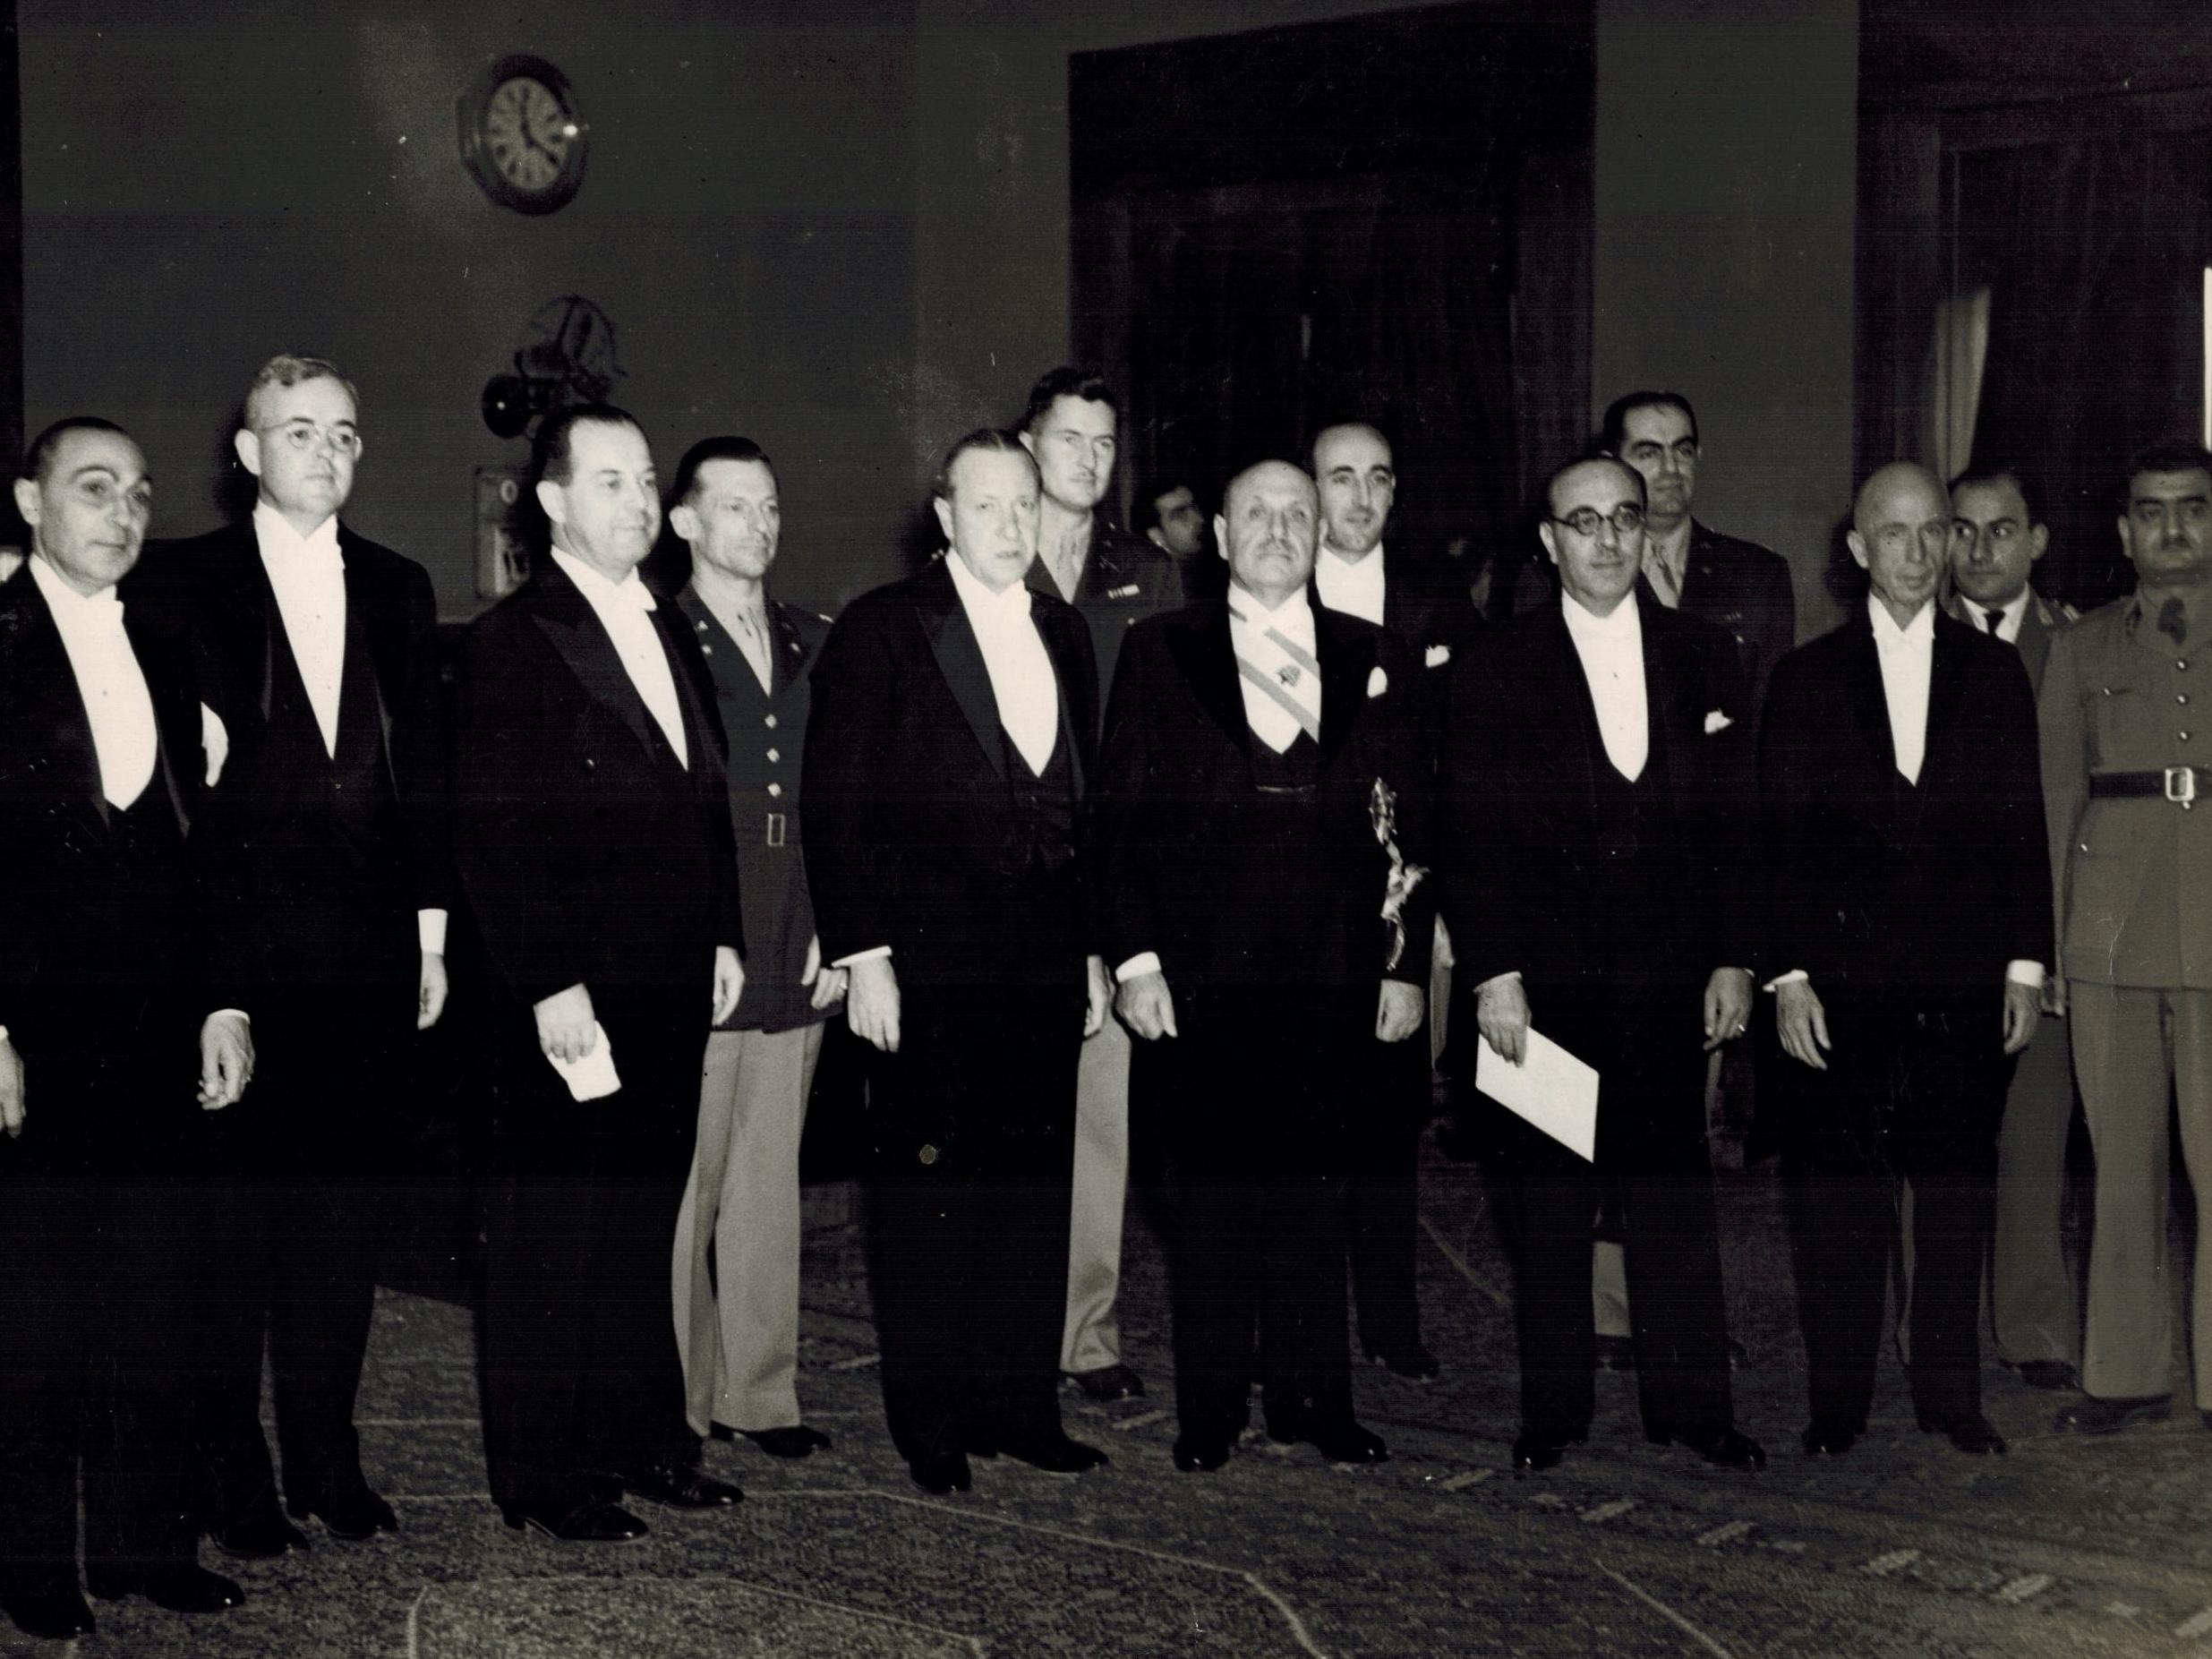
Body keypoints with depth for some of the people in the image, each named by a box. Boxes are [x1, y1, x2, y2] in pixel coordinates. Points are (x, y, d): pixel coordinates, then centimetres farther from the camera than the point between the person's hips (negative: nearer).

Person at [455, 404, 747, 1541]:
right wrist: (548, 985, -18)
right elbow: (490, 835, -14)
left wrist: (723, 937, 12)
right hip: (573, 998, -7)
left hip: (672, 982, 7)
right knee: (551, 1235, 2)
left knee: (643, 1223, 15)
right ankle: (541, 1477, 12)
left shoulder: (669, 636, 15)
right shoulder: (511, 641, -8)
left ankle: (642, 1440, 25)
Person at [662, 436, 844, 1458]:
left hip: (796, 964, 5)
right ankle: (669, 1401, 10)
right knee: (679, 1190, -1)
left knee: (771, 1186, 10)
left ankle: (759, 1391, 18)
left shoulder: (814, 644, 14)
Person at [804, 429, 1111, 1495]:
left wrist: (1094, 950, 14)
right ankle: (931, 1423, 13)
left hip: (1044, 966, 5)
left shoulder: (1063, 634, 14)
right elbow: (838, 804, -7)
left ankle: (1020, 1406, 20)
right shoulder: (882, 630, -3)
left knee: (1034, 1193, 9)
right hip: (930, 965, -5)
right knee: (927, 1196, 2)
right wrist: (863, 956, -12)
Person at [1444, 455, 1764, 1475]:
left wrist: (1733, 961, 4)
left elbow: (1735, 822, 9)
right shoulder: (1495, 674, 1)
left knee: (1675, 1197, 5)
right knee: (1548, 1208, 6)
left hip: (1669, 980, 2)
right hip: (1544, 985, -2)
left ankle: (1692, 1405, 15)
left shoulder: (1704, 659, 9)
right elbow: (1470, 841, -2)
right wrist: (1492, 973, -9)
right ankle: (1552, 1411, 16)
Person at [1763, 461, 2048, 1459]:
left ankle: (1949, 1393, 17)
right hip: (1843, 978, -1)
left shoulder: (1994, 670, 10)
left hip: (1965, 981, 1)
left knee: (1957, 1186, 6)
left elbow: (2022, 827, 8)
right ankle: (1838, 1400, 12)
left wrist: (2025, 965, 2)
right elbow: (1779, 839, 2)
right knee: (1836, 1193, 2)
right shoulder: (1807, 677, 5)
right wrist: (1788, 976, -5)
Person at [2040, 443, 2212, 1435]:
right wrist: (2055, 936, 8)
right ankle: (2124, 1374, 10)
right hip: (2113, 934, 1)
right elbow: (2058, 801, 14)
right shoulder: (2081, 649, 15)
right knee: (2122, 1157, 3)